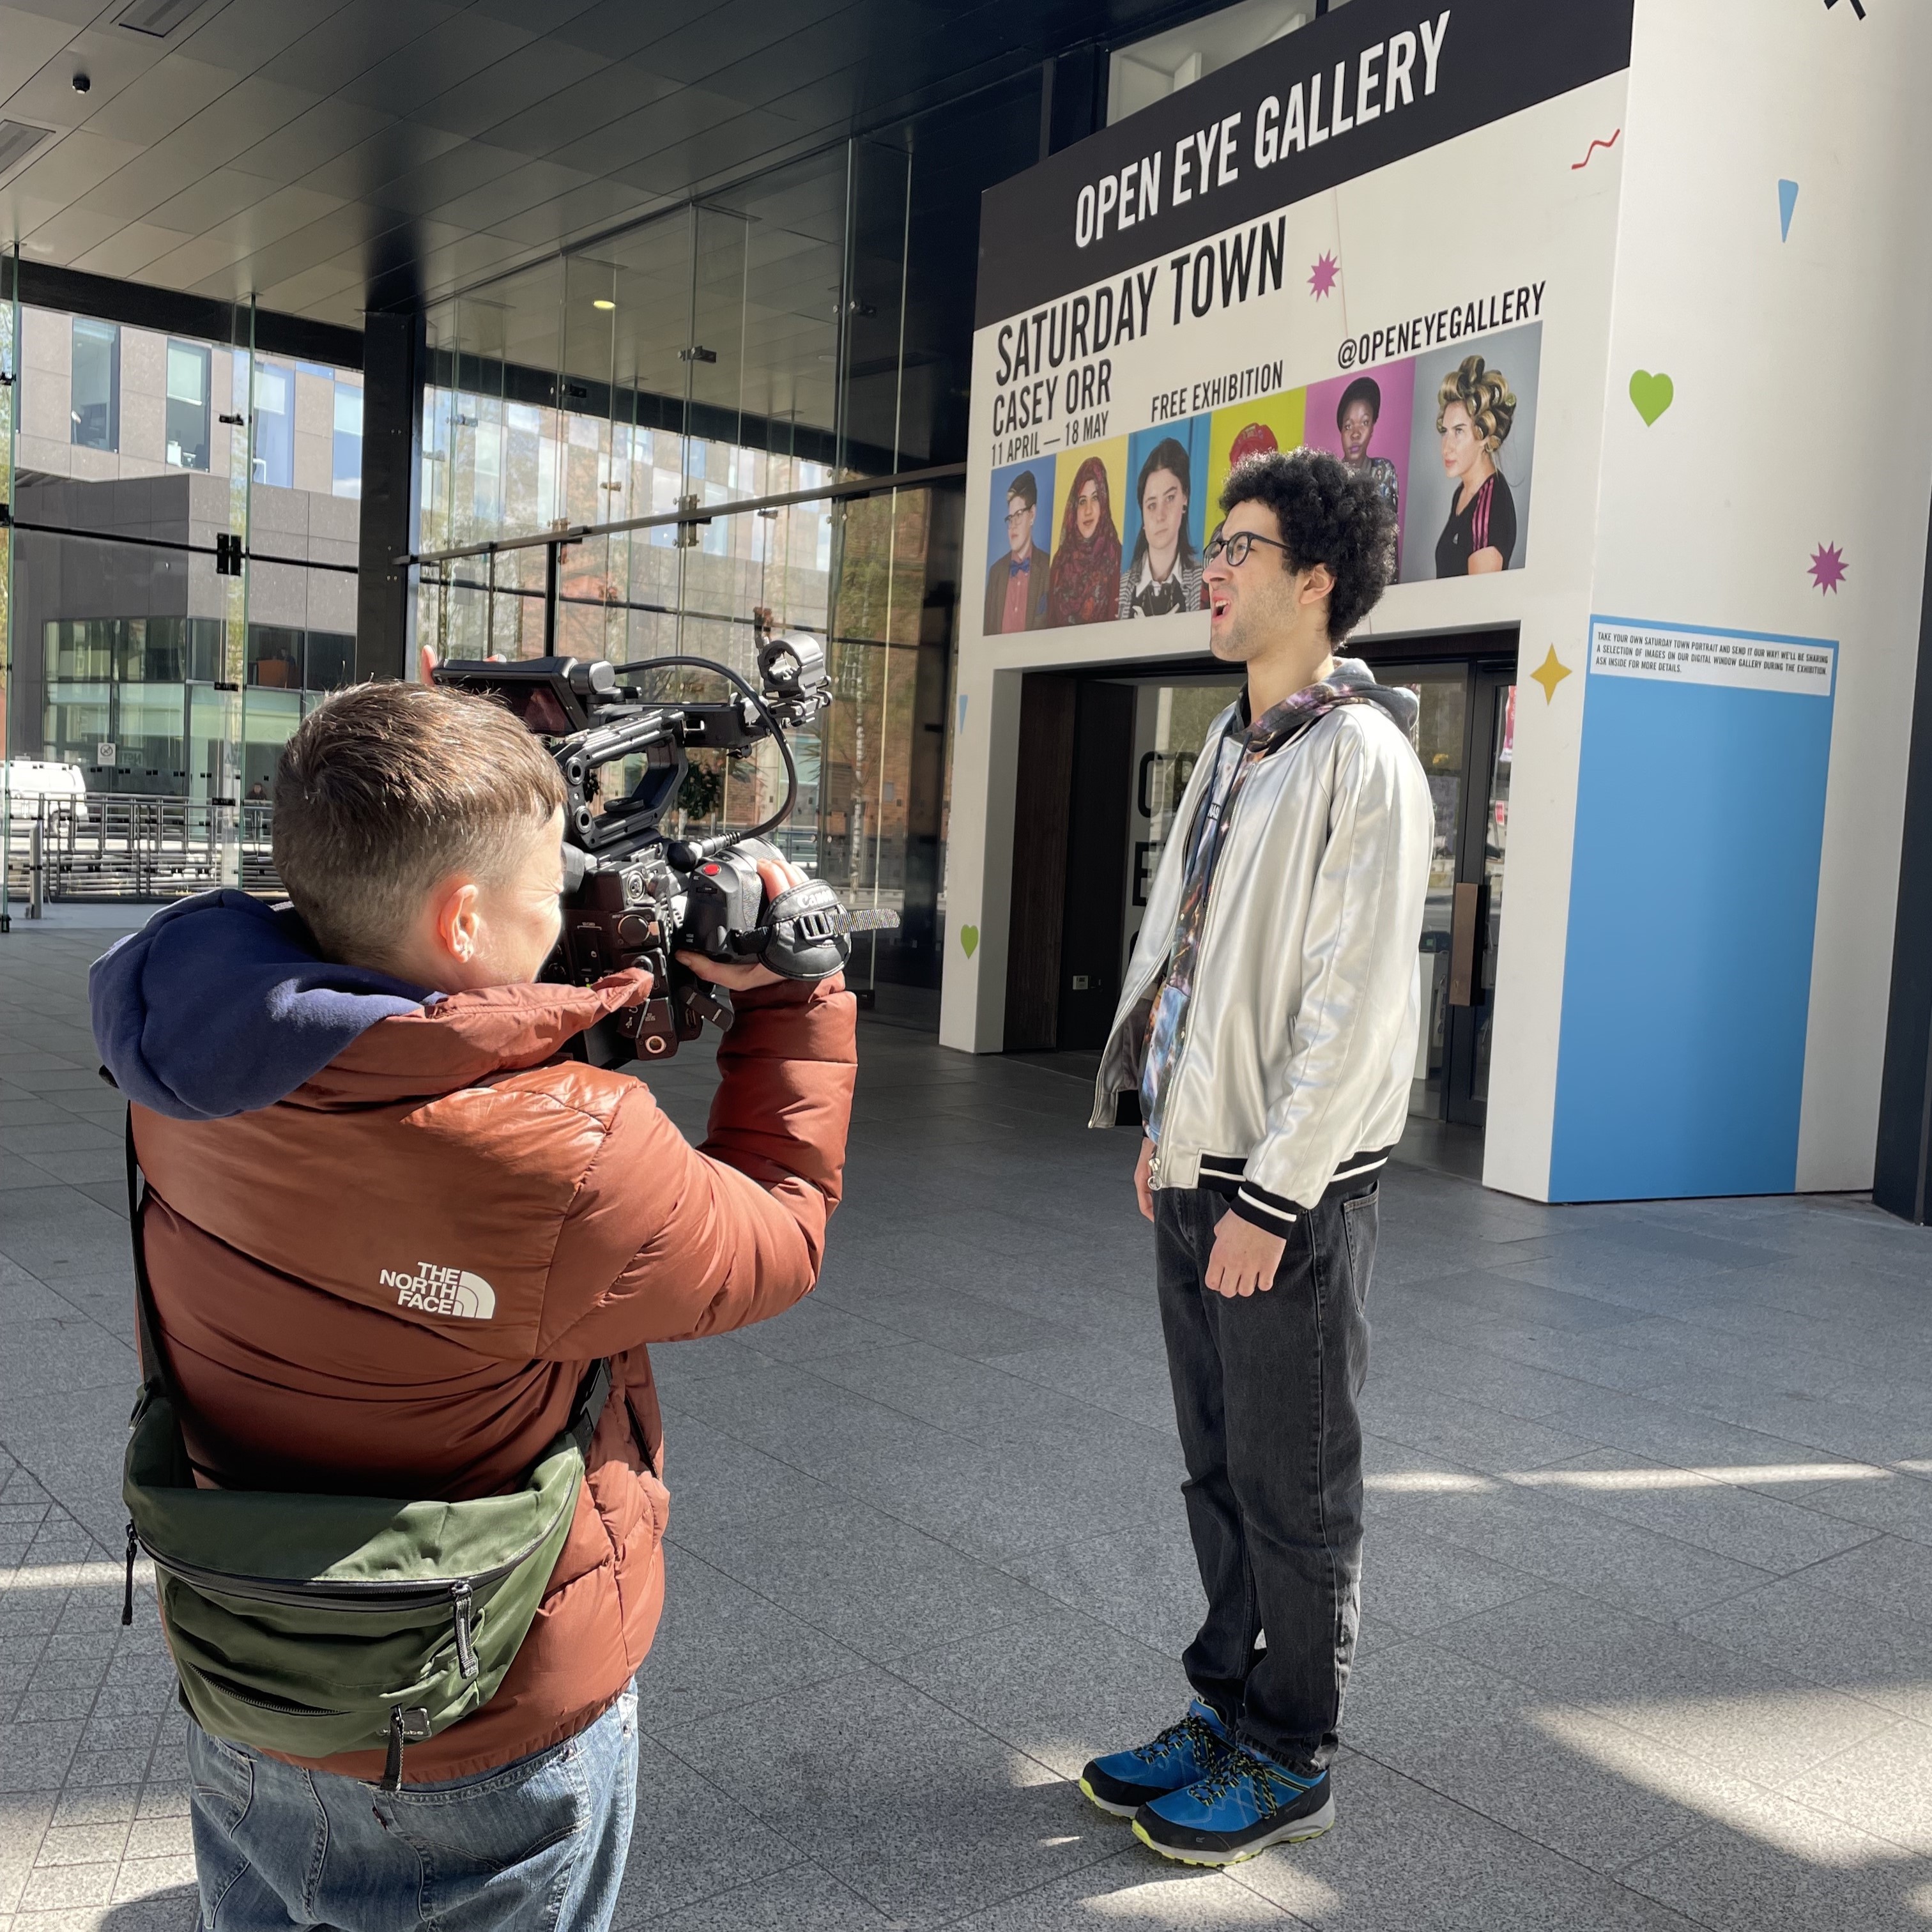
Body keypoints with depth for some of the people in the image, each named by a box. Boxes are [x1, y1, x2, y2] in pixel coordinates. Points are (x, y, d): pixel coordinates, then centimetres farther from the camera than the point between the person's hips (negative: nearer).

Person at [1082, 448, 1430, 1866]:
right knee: (1219, 1472, 18)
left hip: (1293, 1188, -8)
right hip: (1202, 1172, 8)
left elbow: (1354, 1006, -19)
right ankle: (1228, 1709, 35)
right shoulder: (1235, 746, 12)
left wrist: (1270, 1196, -18)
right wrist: (1168, 1131, 16)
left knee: (1294, 1492, 7)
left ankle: (1291, 1761, 24)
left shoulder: (1362, 757, -15)